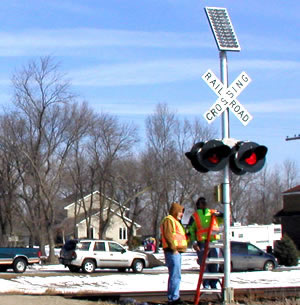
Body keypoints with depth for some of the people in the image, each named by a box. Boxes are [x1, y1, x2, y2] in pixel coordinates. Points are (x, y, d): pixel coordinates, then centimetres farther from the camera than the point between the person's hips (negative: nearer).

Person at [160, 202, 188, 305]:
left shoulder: (175, 221, 26)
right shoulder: (168, 220, -8)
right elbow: (168, 235, -20)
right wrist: (173, 248, -23)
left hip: (176, 251, 11)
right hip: (172, 252, -11)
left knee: (175, 276, 13)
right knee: (176, 275, -13)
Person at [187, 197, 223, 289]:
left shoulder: (213, 213, 18)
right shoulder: (195, 216, 12)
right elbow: (190, 230, 6)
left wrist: (219, 214, -5)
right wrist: (194, 242, -6)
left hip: (214, 241, 2)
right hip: (202, 243, -2)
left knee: (215, 265, 2)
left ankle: (214, 284, 11)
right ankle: (206, 285, 2)